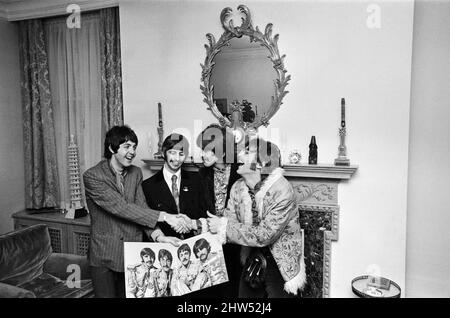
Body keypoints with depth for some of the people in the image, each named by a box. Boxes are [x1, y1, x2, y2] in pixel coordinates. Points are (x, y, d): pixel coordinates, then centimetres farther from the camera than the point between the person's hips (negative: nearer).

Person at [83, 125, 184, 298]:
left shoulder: (136, 173, 5)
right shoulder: (92, 176, -14)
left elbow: (141, 207, -2)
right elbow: (120, 207, -23)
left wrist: (157, 235, -19)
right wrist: (162, 216, -27)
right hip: (104, 257, -4)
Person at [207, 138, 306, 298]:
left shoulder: (282, 191, -26)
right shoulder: (237, 188, -5)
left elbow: (263, 236, -27)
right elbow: (230, 221, -5)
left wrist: (224, 226, -24)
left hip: (281, 267, -5)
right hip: (252, 262, 5)